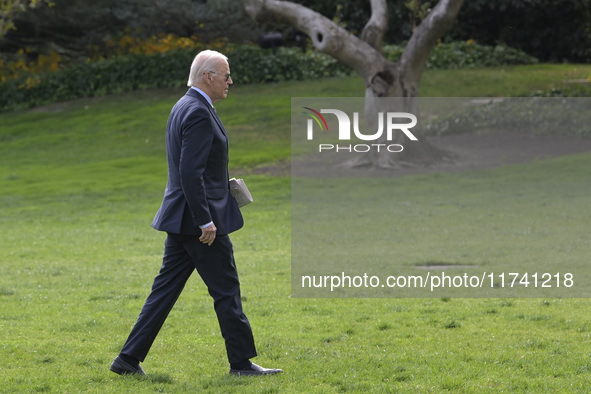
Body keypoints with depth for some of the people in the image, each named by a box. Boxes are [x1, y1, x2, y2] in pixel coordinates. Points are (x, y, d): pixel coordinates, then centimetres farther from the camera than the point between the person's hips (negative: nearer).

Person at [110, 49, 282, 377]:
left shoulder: (183, 107, 15)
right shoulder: (199, 113, -17)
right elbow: (190, 171, -24)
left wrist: (222, 186, 19)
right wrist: (205, 221, -23)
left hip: (181, 218, 10)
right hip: (199, 218, -10)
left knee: (166, 289, 10)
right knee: (226, 290, 0)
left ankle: (129, 359, 9)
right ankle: (241, 361, 8)